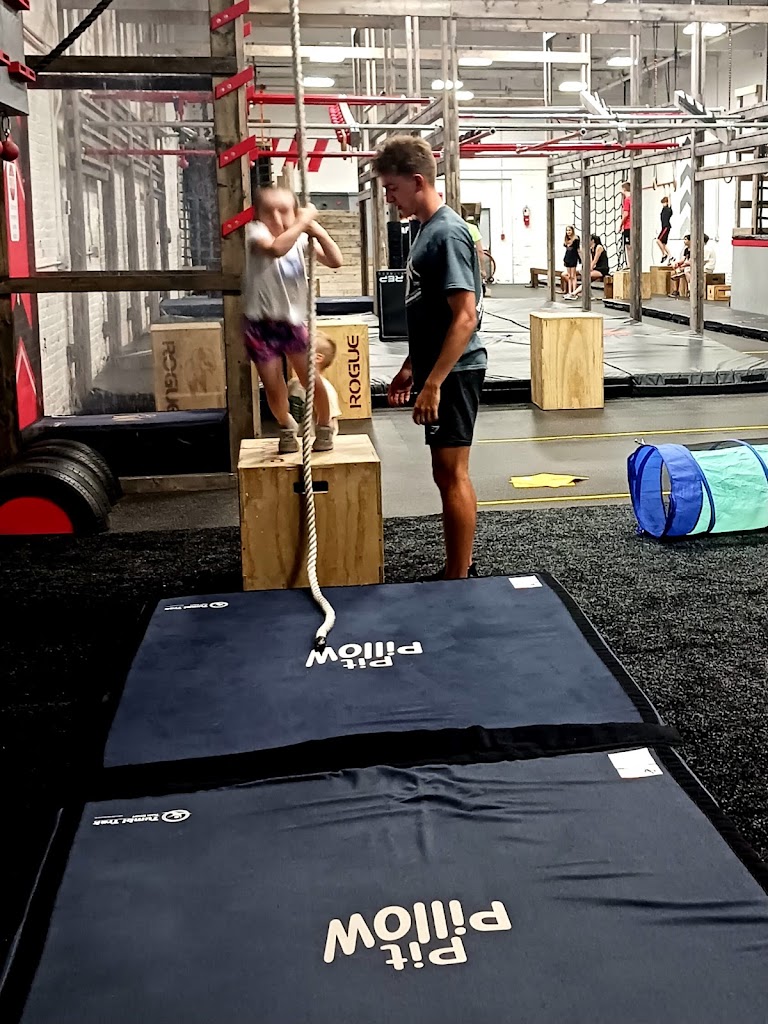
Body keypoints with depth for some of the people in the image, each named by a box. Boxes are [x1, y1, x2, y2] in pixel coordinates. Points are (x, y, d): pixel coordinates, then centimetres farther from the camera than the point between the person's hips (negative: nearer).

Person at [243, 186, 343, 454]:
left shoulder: (302, 238, 0)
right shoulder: (256, 231, -13)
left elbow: (335, 261, -8)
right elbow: (276, 248, -36)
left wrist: (316, 229, -18)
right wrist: (303, 221, -28)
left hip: (293, 321, 2)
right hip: (261, 324, -2)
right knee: (274, 388, 5)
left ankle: (325, 428, 26)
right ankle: (287, 429, 34)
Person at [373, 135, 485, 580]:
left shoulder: (447, 233, -17)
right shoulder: (429, 229, 13)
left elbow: (465, 317, -23)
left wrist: (433, 383, -24)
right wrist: (411, 368, 21)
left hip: (452, 373, -10)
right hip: (438, 368, 10)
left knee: (452, 475, -3)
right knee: (449, 473, 14)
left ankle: (457, 581, 5)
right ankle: (461, 568, 24)